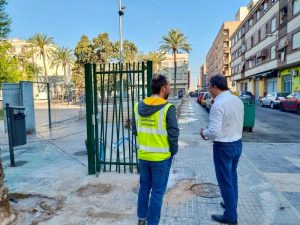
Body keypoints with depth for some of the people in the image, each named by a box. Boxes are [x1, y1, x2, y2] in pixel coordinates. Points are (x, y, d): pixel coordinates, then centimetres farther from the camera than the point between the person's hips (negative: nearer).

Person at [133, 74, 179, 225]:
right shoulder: (168, 108, -18)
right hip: (161, 157, -5)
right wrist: (173, 151, 0)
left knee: (144, 187, 22)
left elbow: (134, 130, 6)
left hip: (142, 155, 6)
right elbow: (173, 134, -16)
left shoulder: (138, 106, -1)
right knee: (157, 192, 11)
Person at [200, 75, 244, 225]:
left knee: (225, 181, 7)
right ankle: (231, 204, 43)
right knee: (232, 177, 24)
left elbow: (214, 132, -28)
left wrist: (204, 133, -6)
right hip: (237, 143, 8)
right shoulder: (238, 100, 3)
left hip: (224, 146, -8)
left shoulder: (218, 104, -23)